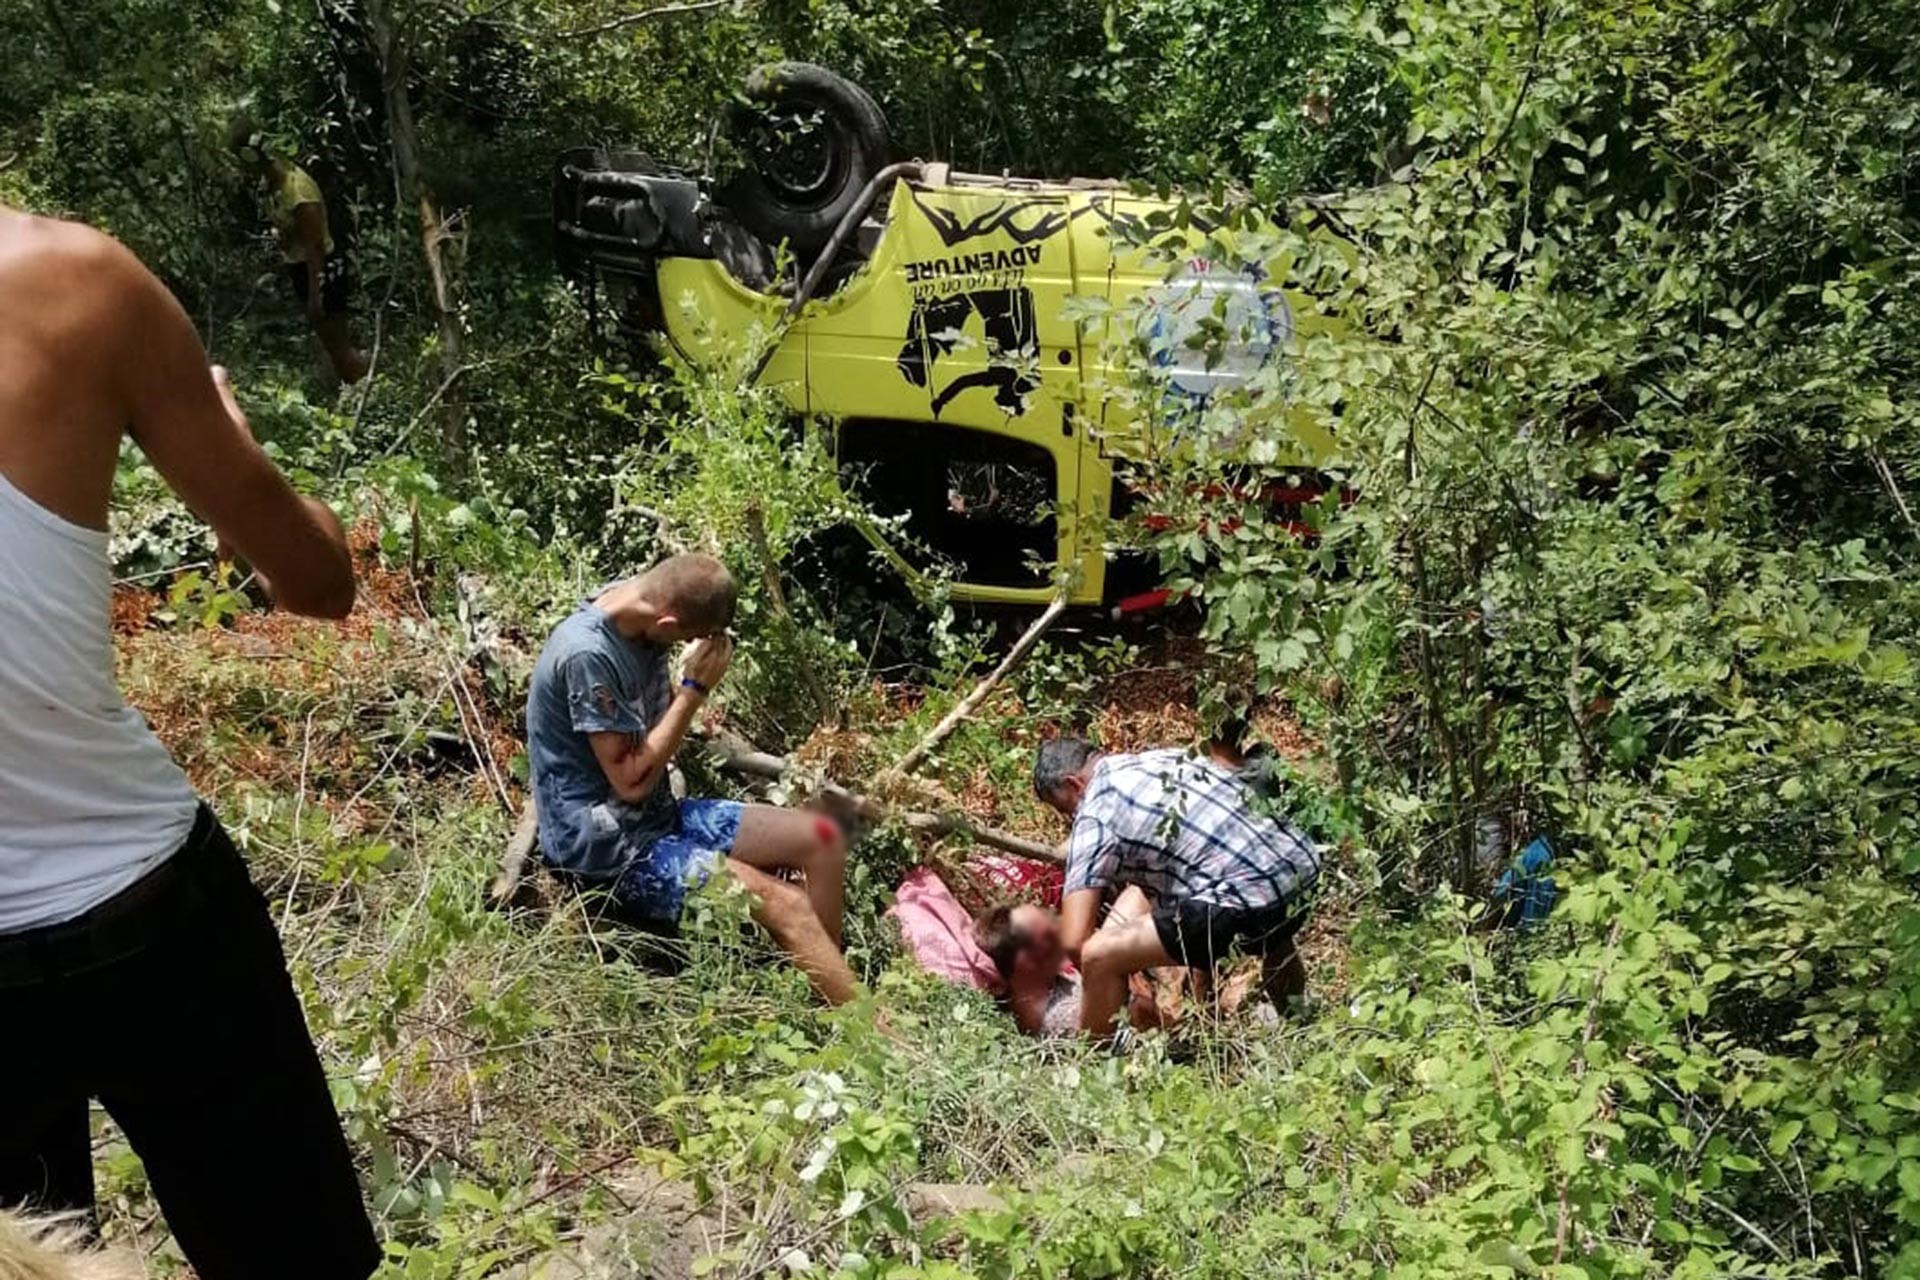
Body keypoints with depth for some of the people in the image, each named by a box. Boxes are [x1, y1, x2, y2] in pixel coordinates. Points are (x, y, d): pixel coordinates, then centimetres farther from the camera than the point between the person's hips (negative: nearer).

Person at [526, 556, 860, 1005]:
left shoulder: (639, 621, 0)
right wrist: (695, 688, -19)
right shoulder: (587, 655, -26)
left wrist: (691, 680, -6)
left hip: (657, 815, 9)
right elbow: (632, 781, -21)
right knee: (787, 906, -21)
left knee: (821, 838, 1)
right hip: (607, 848, -9)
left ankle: (830, 991, 8)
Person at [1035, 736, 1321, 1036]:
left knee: (1099, 956, -5)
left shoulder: (1095, 814, 0)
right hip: (1299, 865, 9)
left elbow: (1074, 940, -7)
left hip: (1247, 895, -9)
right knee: (1273, 931, 44)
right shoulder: (1165, 757, 20)